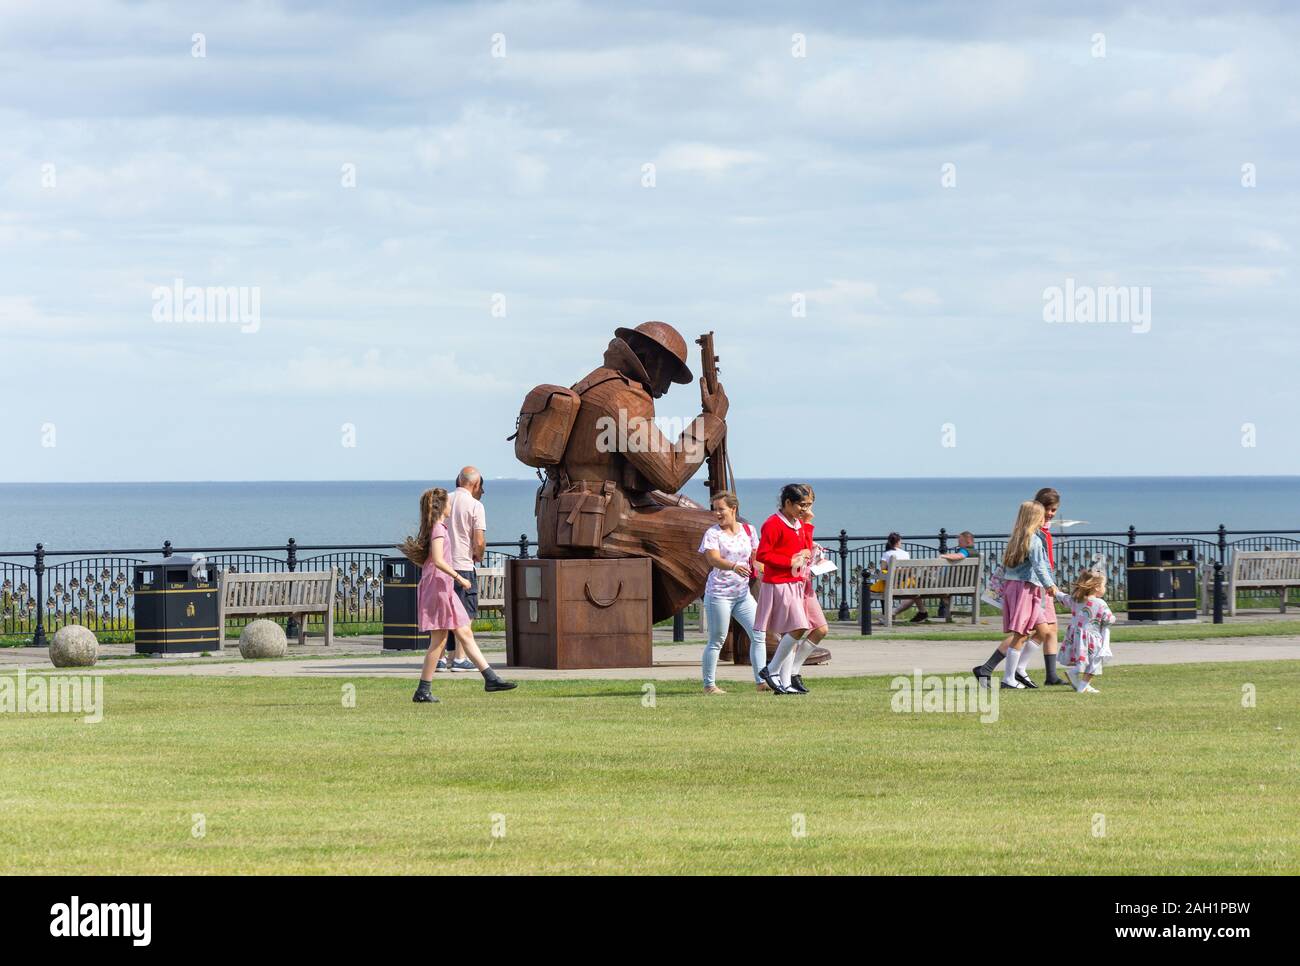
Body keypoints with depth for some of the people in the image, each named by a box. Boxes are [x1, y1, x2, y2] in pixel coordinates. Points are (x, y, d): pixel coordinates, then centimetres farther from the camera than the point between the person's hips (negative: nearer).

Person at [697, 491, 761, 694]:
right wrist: (734, 567, -39)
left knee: (758, 635, -1)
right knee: (716, 641, 0)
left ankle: (761, 681, 4)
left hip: (743, 593, 5)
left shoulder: (748, 531, 9)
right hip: (719, 593, -5)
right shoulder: (713, 533, -6)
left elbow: (756, 557, 15)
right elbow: (713, 558, -21)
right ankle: (709, 684, 8)